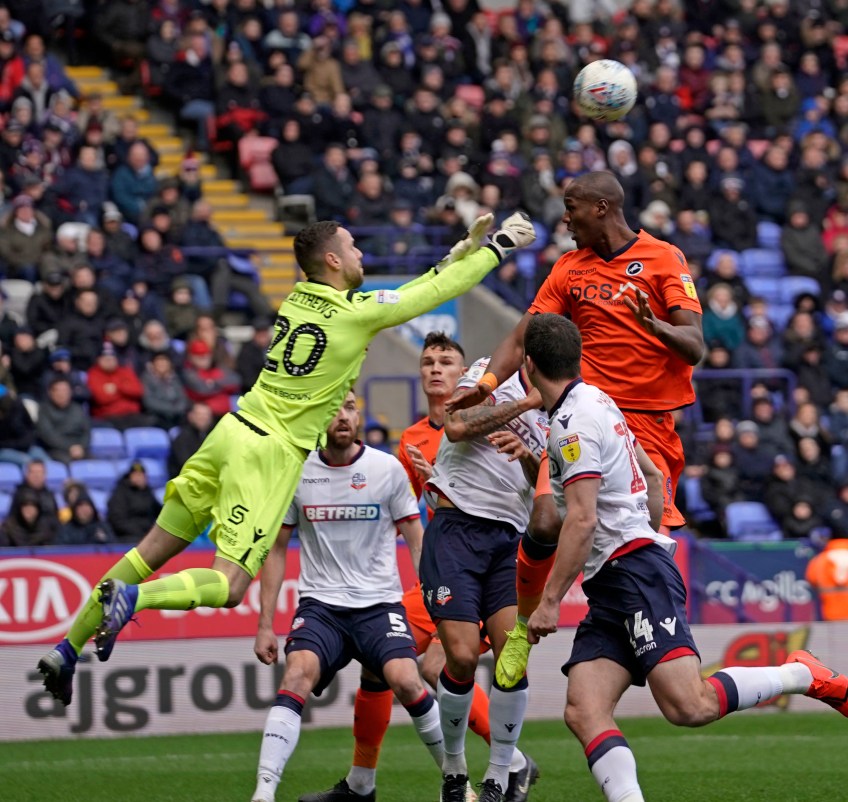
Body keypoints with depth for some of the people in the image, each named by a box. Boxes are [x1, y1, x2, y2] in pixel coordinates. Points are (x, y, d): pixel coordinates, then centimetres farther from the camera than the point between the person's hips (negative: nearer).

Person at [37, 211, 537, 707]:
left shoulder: (299, 299, 11)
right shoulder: (356, 313, -9)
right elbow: (438, 292, 1)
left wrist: (462, 251, 23)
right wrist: (496, 250, 15)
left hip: (236, 428, 7)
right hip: (270, 454, -7)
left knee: (156, 549, 10)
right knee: (228, 586, -6)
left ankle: (67, 650, 9)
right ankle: (132, 597, -28)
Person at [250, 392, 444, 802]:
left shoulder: (387, 469, 0)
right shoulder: (296, 472, 3)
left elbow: (417, 540, 7)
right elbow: (276, 549, 11)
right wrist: (265, 624, 8)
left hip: (379, 603, -1)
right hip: (319, 605, 1)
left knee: (405, 680, -23)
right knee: (297, 674, -26)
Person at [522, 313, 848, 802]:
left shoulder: (574, 421, -10)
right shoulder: (596, 403, 20)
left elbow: (581, 521, -18)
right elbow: (654, 478, 29)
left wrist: (550, 602, -14)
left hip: (635, 572, -10)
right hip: (610, 593, 10)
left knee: (689, 706, -19)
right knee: (583, 713, -7)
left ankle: (805, 676, -1)